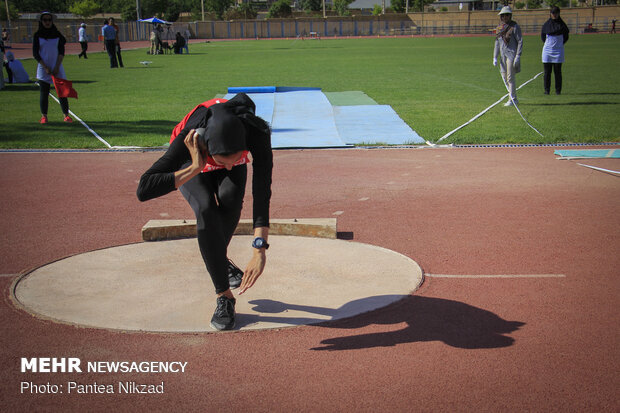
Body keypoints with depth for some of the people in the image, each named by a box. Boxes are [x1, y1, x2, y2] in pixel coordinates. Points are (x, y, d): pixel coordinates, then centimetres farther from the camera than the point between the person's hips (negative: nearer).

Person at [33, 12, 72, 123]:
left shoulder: (57, 35, 6)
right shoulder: (37, 35, 3)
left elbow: (61, 52, 2)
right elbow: (35, 53, -1)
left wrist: (57, 67, -8)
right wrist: (45, 67, -11)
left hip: (57, 67, 1)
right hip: (43, 68, -1)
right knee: (44, 92, 0)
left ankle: (66, 115, 1)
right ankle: (44, 116, 7)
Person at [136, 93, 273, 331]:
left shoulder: (257, 133, -42)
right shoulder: (188, 139, -43)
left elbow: (262, 193, -45)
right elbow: (143, 191, -45)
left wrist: (260, 250, -52)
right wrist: (194, 169, -52)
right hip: (191, 166, -1)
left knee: (231, 199, -31)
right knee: (206, 211, -30)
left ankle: (219, 259, 0)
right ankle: (224, 297, -17)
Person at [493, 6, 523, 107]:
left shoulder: (514, 27, -8)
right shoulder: (499, 27, 11)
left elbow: (520, 42, -9)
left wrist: (518, 56, -16)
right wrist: (495, 57, 12)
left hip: (512, 54, -7)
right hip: (503, 55, 7)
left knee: (510, 77, -8)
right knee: (504, 77, 9)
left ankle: (512, 99, 0)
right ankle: (513, 98, 19)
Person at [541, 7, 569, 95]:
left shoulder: (562, 24, 1)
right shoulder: (546, 24, 3)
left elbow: (566, 37, 12)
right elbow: (542, 36, 15)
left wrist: (559, 44, 7)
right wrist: (548, 43, 11)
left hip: (558, 50, -1)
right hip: (547, 50, 1)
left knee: (557, 71, 0)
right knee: (547, 71, 1)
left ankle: (558, 90, 6)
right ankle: (547, 90, 8)